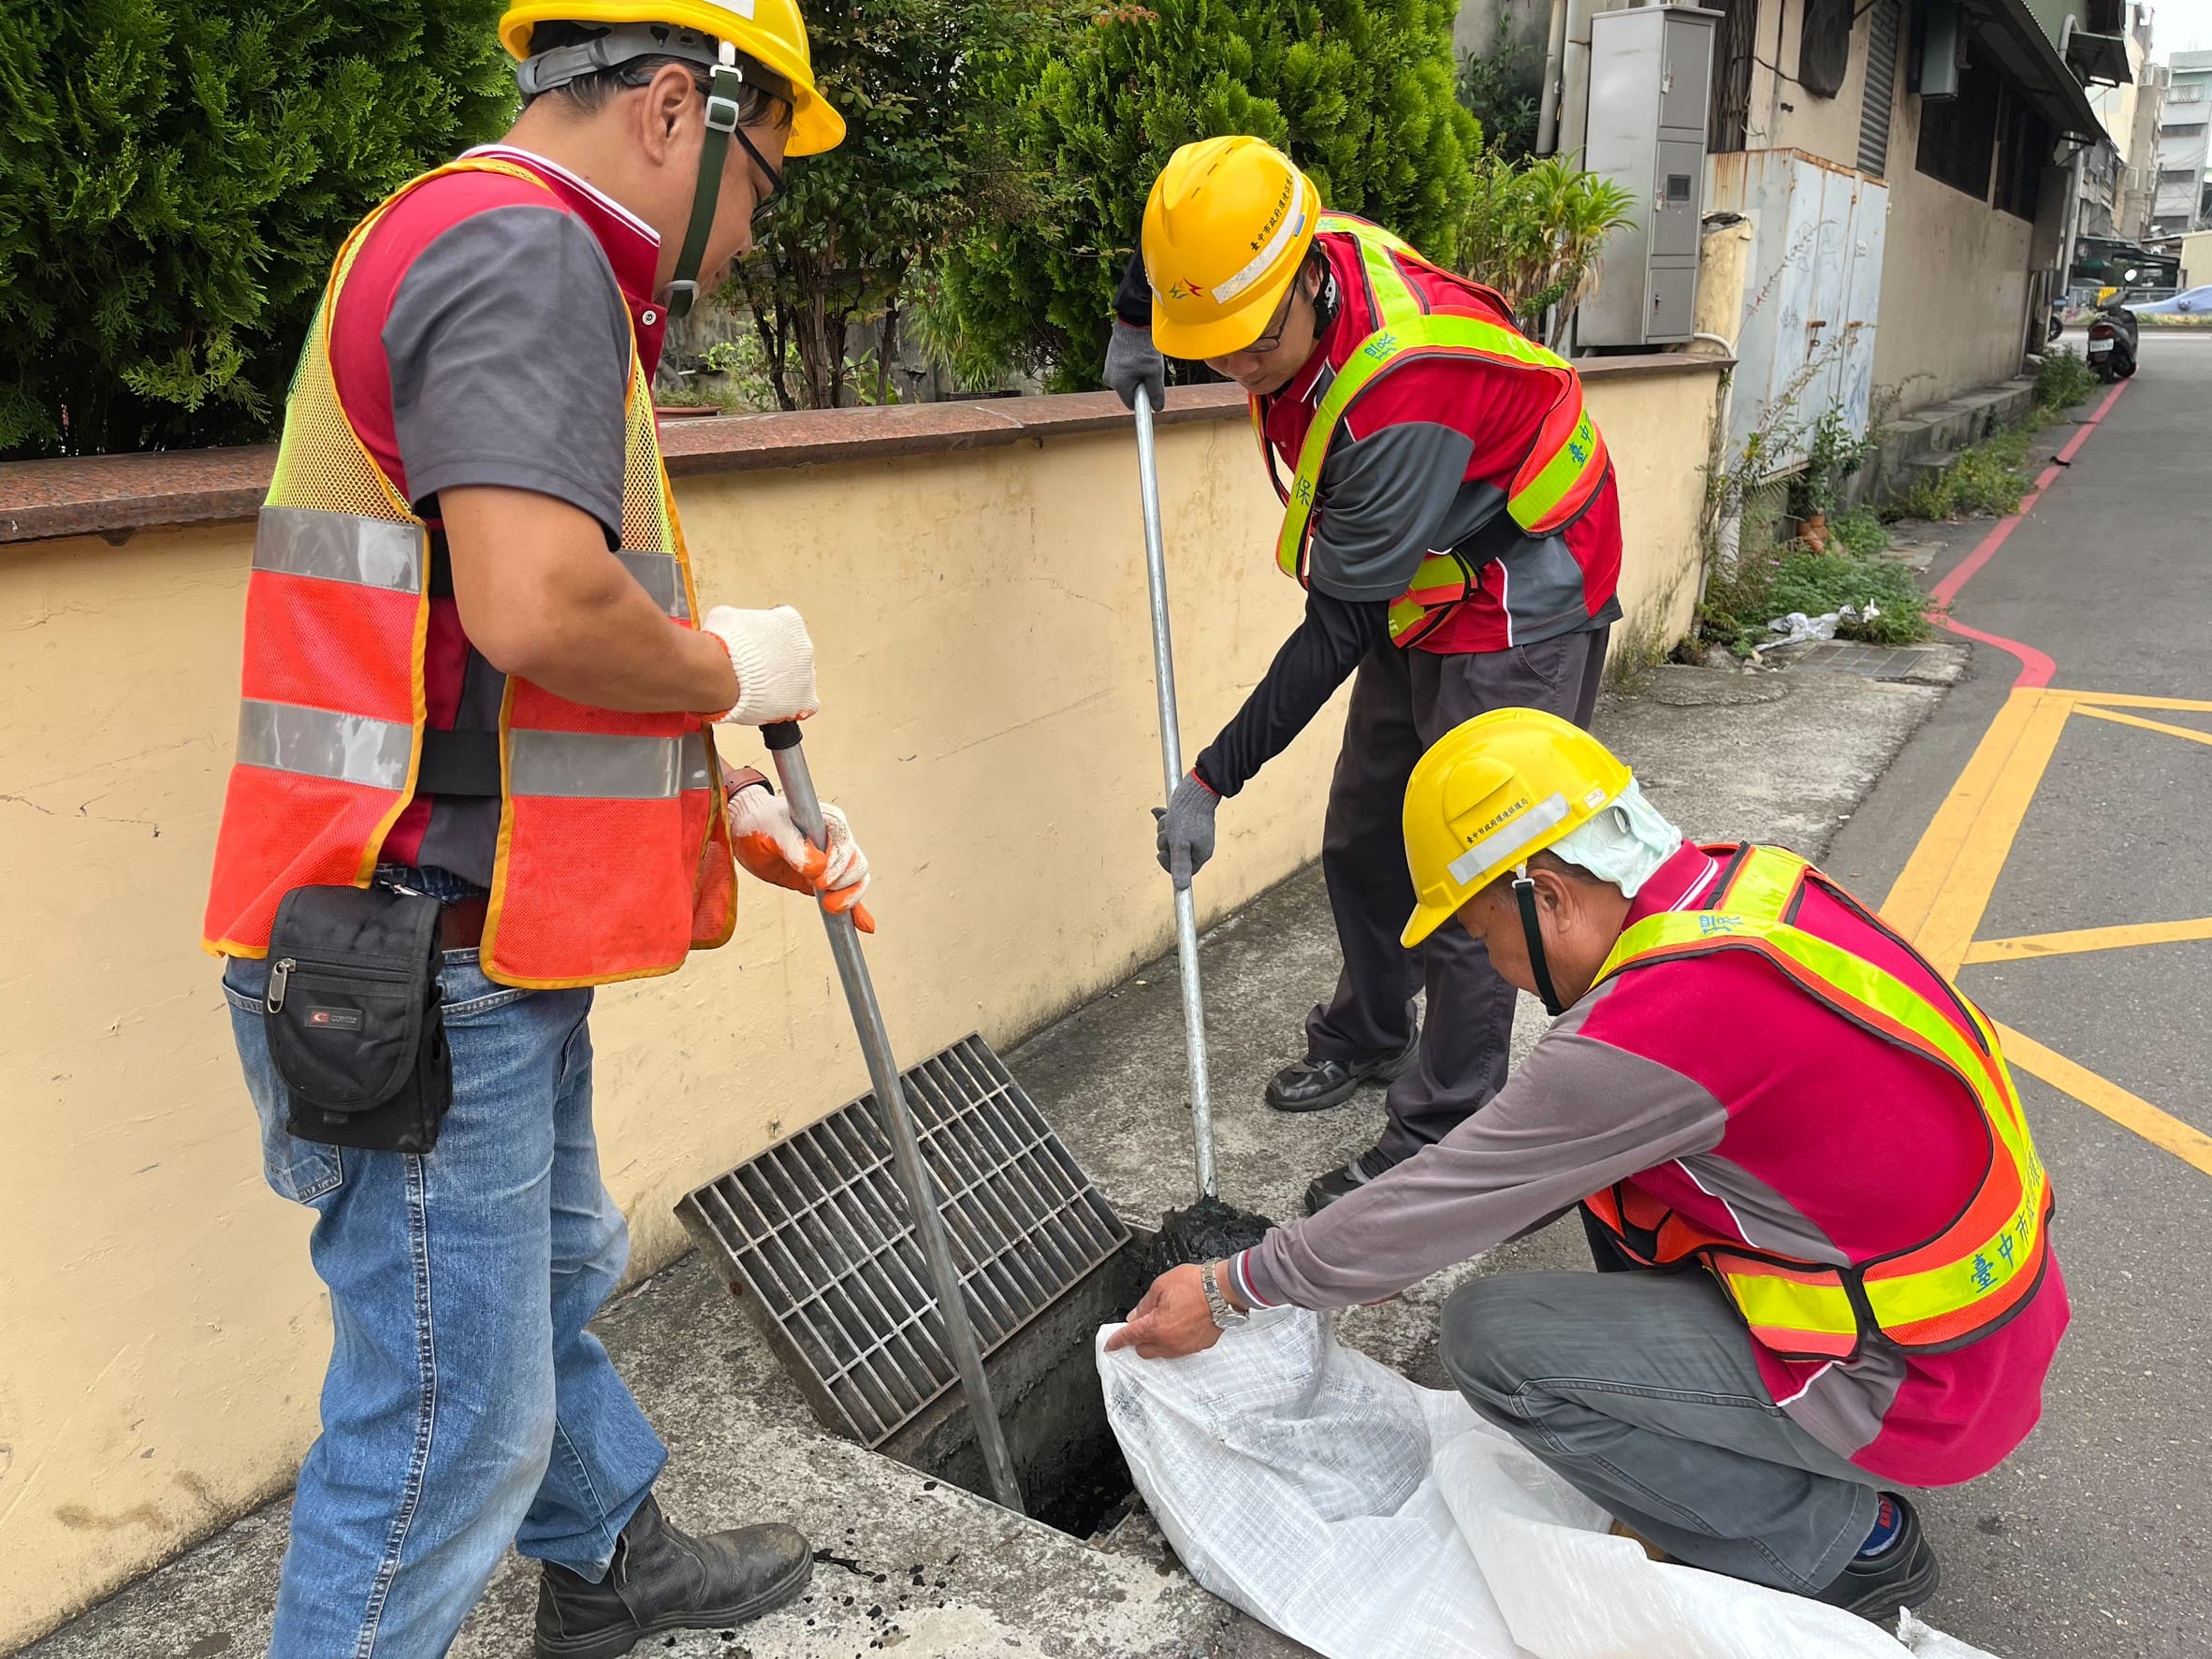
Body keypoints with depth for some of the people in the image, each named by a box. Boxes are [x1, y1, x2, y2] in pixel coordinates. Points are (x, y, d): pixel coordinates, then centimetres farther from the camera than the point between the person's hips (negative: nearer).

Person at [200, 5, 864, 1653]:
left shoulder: (518, 263, 19)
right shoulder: (524, 249, -15)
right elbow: (536, 610, -32)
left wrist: (743, 806, 11)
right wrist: (731, 669, -12)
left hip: (489, 955, 11)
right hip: (428, 972, -11)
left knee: (556, 1278, 27)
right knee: (456, 1411, 2)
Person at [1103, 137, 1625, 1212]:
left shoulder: (1404, 404, -36)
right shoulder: (1304, 249, -12)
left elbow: (1335, 635, -29)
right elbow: (1182, 222, 14)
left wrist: (1213, 781, -24)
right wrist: (1134, 325, 5)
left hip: (1521, 610, -9)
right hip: (1420, 598, 9)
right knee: (1362, 845, 16)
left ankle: (1441, 1142, 3)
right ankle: (1368, 1037, 37)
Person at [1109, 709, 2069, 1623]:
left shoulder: (1660, 1022, -29)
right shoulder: (1738, 885, -1)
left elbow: (1453, 1197, -17)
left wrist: (1233, 1292, -4)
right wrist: (1396, 1242, 12)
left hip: (1926, 1382, -9)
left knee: (1492, 1339, -10)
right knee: (1602, 1143, 11)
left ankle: (1844, 1545, 4)